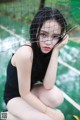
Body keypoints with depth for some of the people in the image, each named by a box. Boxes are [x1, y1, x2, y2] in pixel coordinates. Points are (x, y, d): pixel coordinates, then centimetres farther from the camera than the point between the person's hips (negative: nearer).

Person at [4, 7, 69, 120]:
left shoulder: (47, 49, -12)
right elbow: (24, 94, -25)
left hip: (31, 90, 6)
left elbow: (48, 86, -22)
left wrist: (56, 50, -26)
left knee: (57, 97, -24)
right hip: (15, 96, -6)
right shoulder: (25, 53, -33)